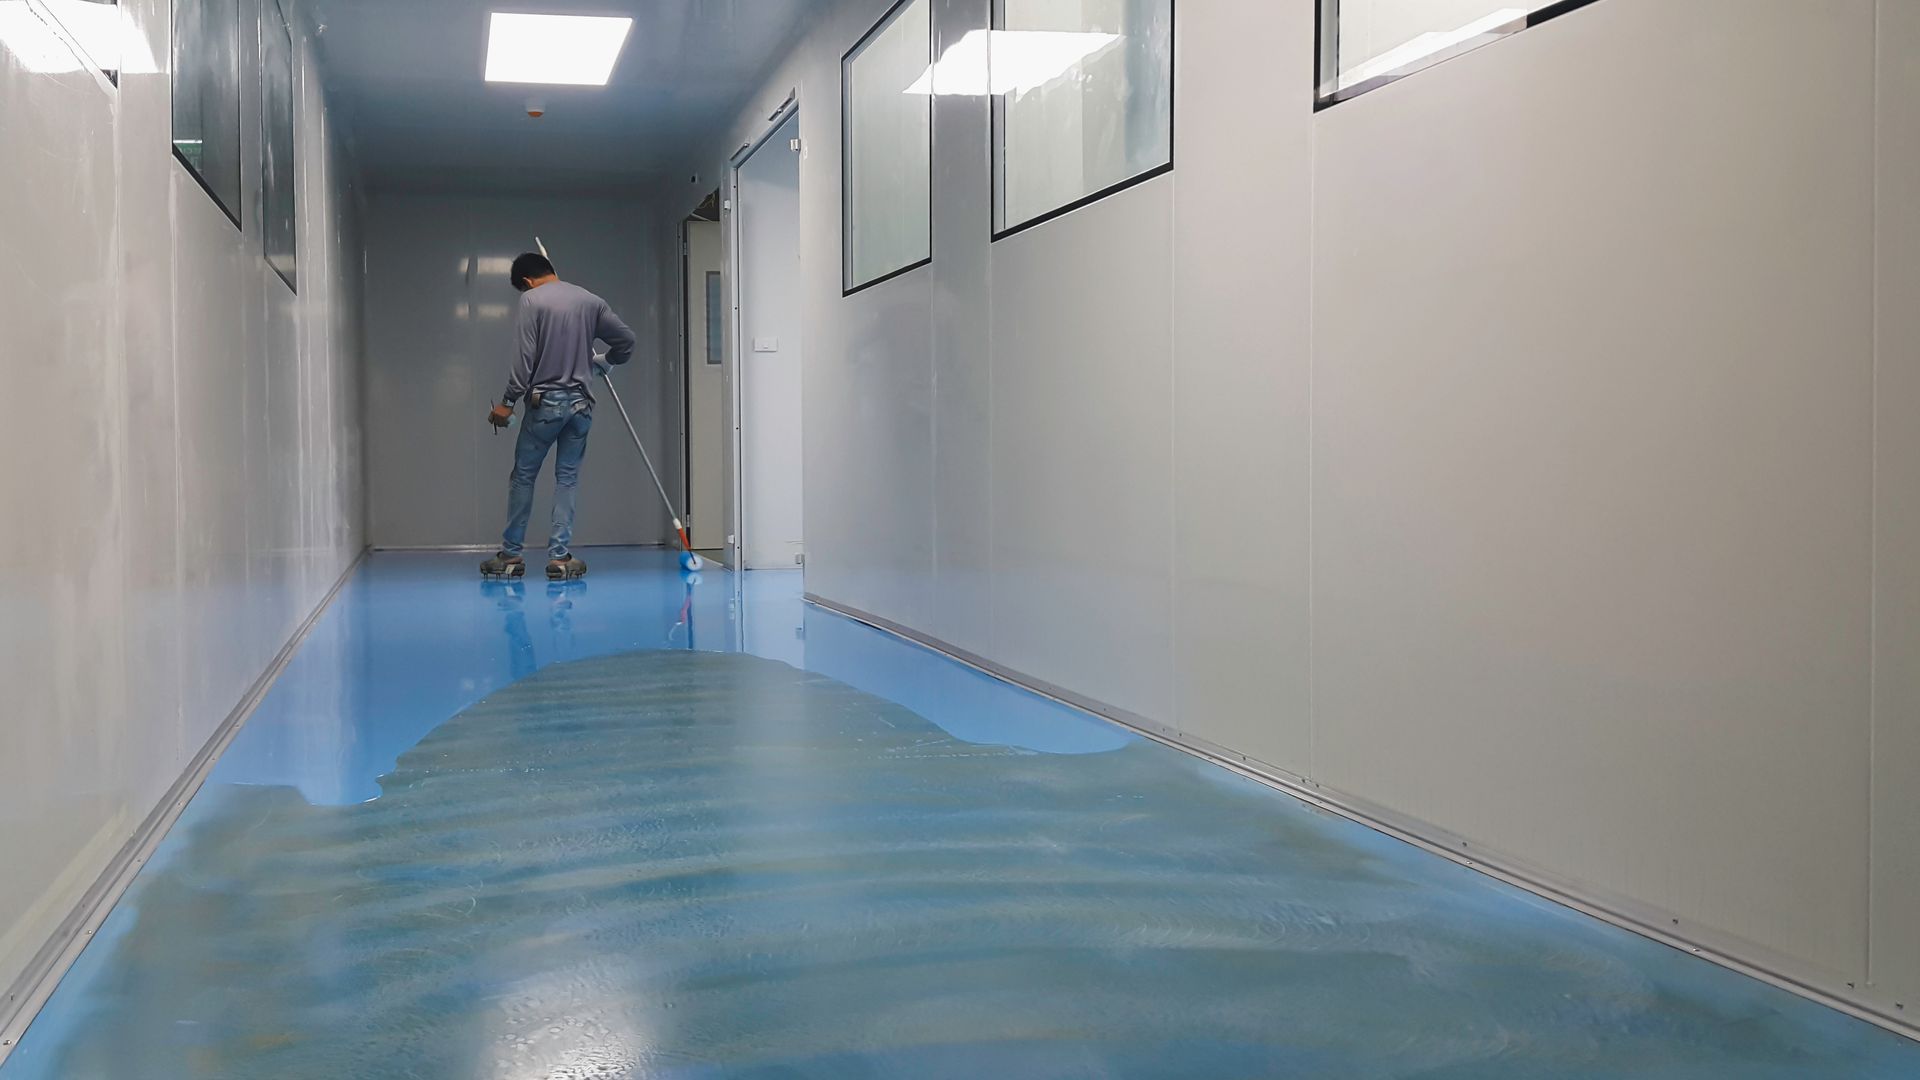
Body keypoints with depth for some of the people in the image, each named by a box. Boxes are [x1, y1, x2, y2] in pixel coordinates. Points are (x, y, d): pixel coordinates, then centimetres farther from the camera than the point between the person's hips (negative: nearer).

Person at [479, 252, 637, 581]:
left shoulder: (531, 299, -6)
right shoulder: (590, 300, 7)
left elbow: (527, 357, -12)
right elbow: (626, 339, 9)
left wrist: (508, 401, -8)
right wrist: (605, 362, 29)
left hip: (545, 402, -4)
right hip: (581, 403, 4)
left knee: (523, 476, 7)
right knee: (567, 480, 8)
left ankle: (511, 555, 11)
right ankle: (560, 557, 4)